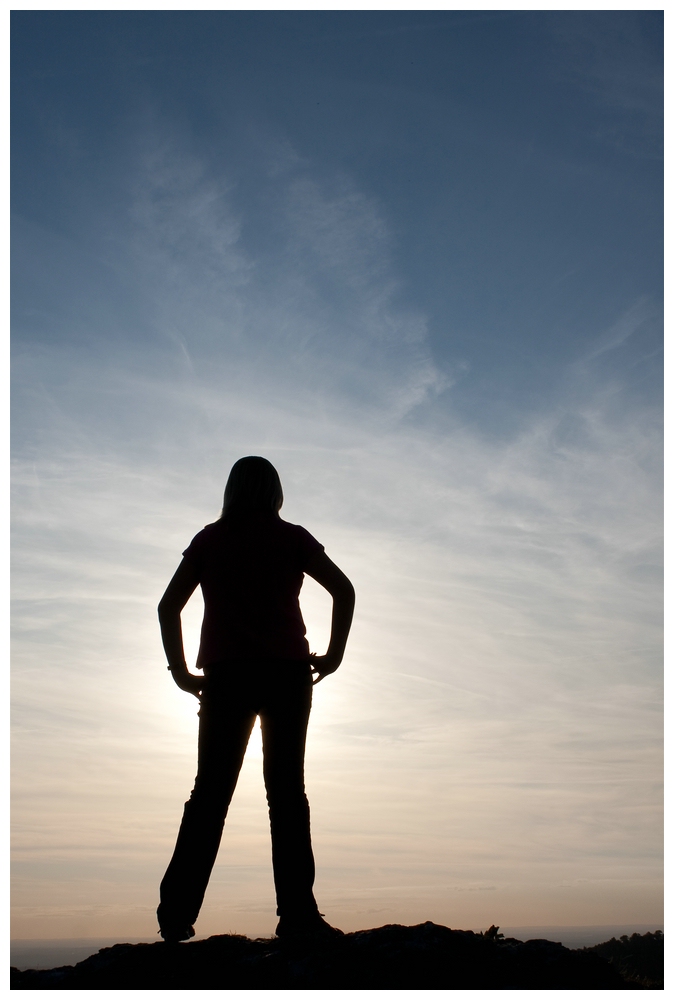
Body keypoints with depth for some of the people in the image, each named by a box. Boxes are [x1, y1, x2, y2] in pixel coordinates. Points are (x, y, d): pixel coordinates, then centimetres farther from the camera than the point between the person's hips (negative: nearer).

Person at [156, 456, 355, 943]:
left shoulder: (209, 540, 11)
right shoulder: (292, 537, 7)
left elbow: (169, 606, 6)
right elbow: (344, 590, -1)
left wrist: (181, 670, 9)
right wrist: (333, 654, 4)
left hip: (225, 674, 2)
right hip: (286, 671, -1)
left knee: (211, 791, 5)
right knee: (287, 789, 1)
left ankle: (177, 914, 1)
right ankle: (297, 913, -3)